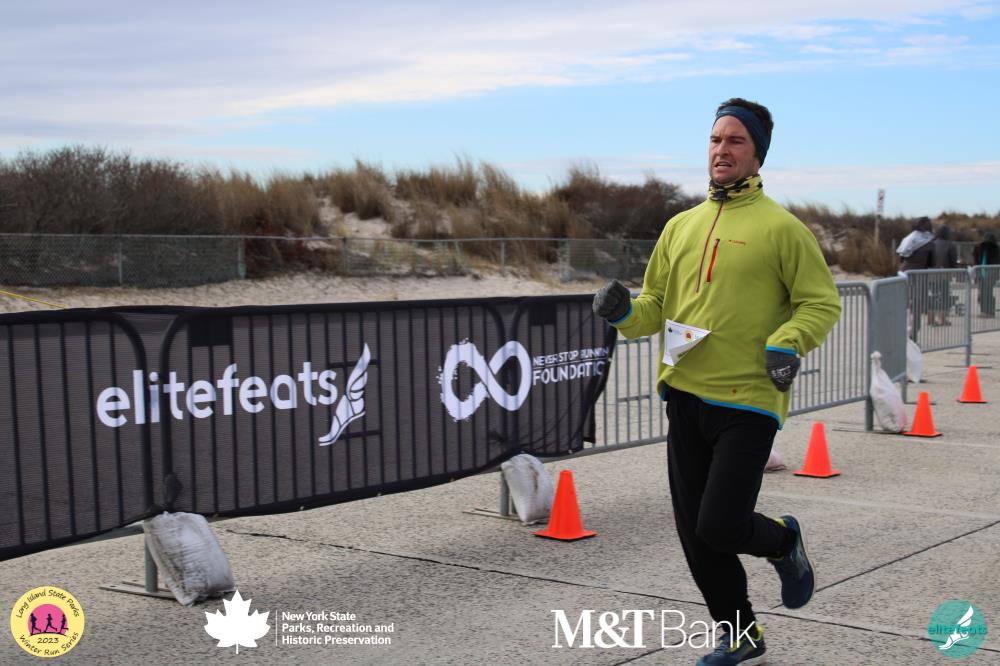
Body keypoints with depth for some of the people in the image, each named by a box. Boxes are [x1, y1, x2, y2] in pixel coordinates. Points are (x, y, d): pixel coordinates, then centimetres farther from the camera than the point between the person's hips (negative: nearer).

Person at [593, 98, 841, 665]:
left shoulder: (781, 227, -4)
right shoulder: (681, 226, 13)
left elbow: (823, 302, -2)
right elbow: (656, 306, 17)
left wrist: (788, 342, -20)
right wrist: (625, 312, -4)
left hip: (748, 403, -5)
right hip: (685, 398, 6)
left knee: (719, 526, -11)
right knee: (695, 535, 8)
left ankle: (784, 542, 24)